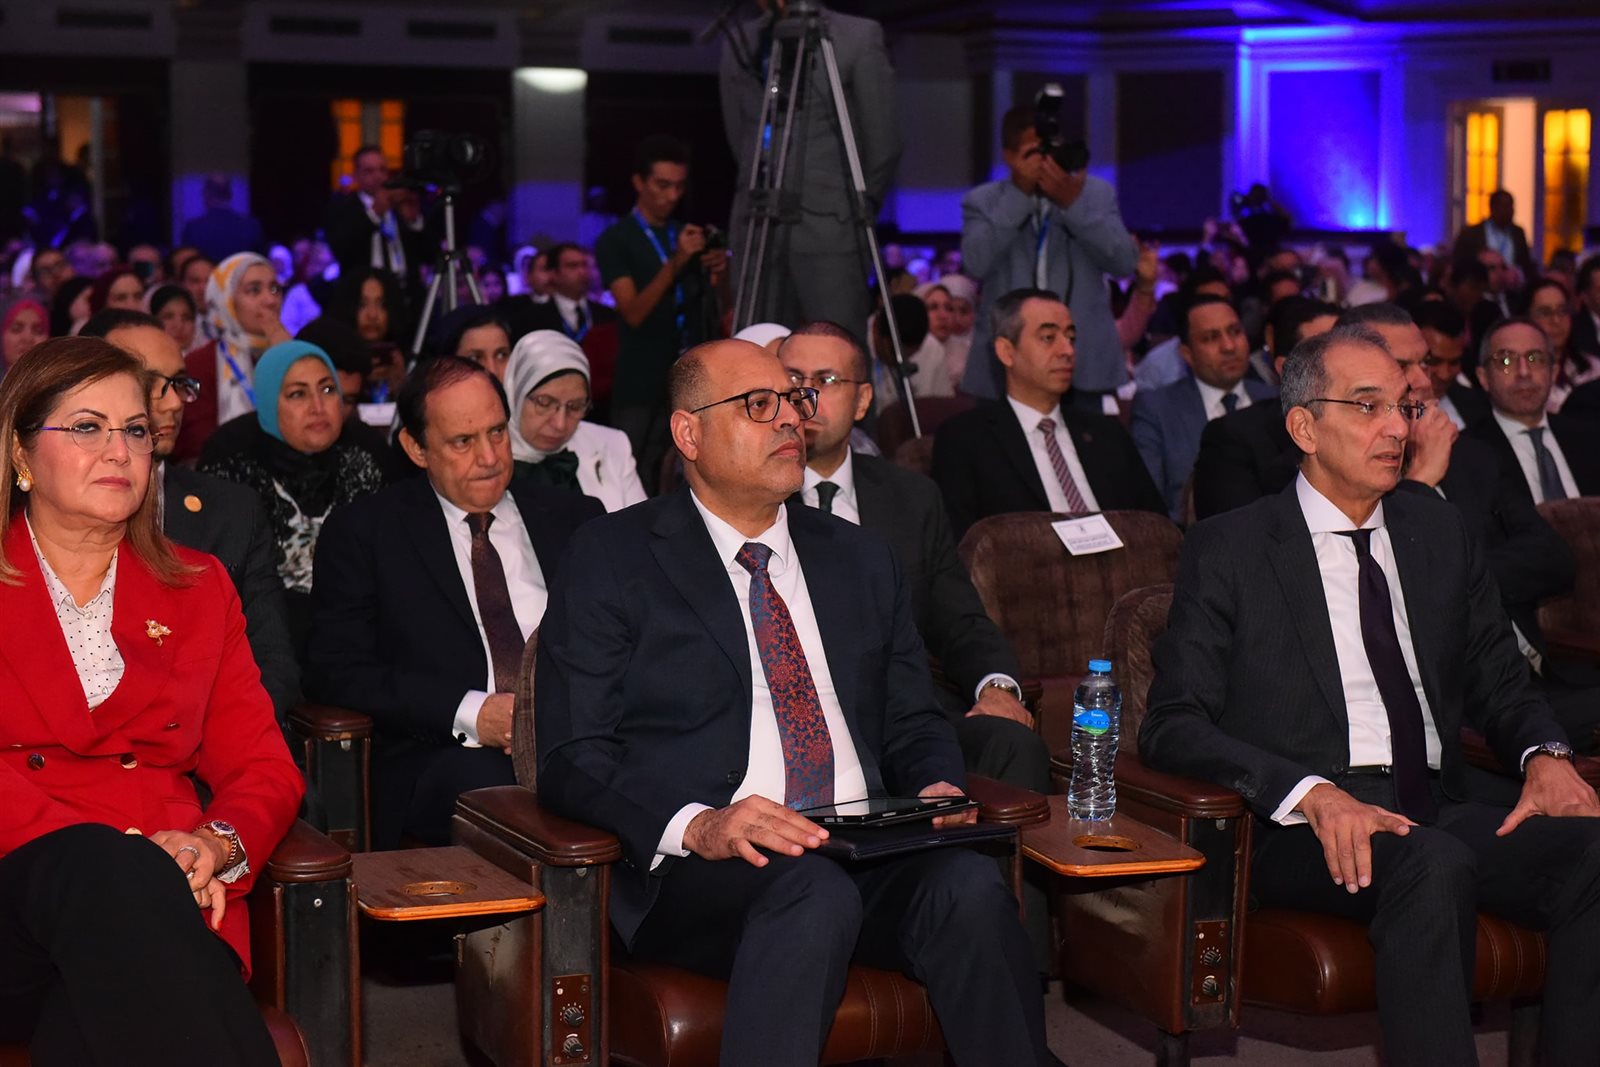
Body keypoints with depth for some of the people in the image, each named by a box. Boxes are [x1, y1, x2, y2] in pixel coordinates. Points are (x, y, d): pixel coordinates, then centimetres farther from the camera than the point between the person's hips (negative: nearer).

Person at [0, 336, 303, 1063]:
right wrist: (110, 858, -18)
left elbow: (264, 766, 15)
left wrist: (218, 845, -10)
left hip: (159, 890, 1)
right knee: (113, 875, -36)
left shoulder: (197, 588, 22)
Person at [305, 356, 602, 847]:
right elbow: (334, 670, 1)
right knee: (483, 780, -39)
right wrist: (470, 713, -11)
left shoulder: (574, 519, 20)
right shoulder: (362, 531, 11)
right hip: (437, 756, -2)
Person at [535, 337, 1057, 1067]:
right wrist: (698, 825, -20)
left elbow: (914, 725, 24)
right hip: (700, 871, -4)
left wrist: (937, 788, 0)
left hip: (866, 853, 4)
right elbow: (572, 760, -2)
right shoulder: (614, 559, 6)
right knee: (813, 894, -36)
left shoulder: (860, 561, 22)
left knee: (970, 886, -28)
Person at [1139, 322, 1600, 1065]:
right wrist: (1314, 793, -20)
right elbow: (1173, 725, -4)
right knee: (1433, 863, -36)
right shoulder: (1229, 550, 3)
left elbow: (1499, 682, 23)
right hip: (1303, 829, -4)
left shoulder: (1440, 534, 19)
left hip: (1440, 814, 5)